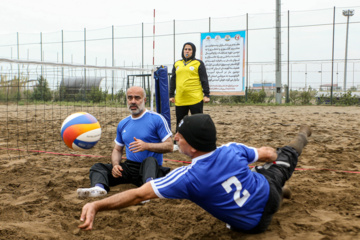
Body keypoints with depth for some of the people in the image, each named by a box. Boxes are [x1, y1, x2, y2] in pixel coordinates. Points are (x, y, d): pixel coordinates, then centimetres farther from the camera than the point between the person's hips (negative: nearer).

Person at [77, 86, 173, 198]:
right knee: (97, 167, -12)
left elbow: (169, 146, -5)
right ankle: (99, 187, -44)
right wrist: (115, 164, -1)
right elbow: (117, 150, 21)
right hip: (129, 167, 5)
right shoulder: (123, 124, 16)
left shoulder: (156, 119, -2)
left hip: (151, 168, -5)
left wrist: (147, 146, -19)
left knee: (150, 160, -38)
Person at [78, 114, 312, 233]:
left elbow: (139, 194, -36)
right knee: (285, 155, 31)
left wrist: (96, 205, -35)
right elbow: (268, 153, -4)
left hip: (253, 224, -1)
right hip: (270, 193, 1)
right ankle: (302, 135, 63)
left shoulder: (187, 178, -34)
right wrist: (270, 153, 21)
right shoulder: (233, 149, -25)